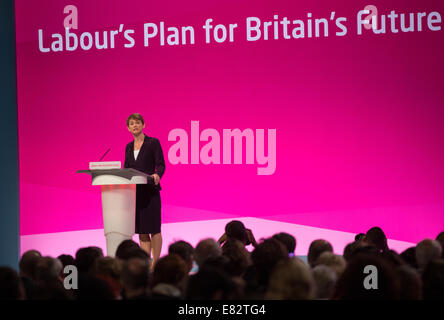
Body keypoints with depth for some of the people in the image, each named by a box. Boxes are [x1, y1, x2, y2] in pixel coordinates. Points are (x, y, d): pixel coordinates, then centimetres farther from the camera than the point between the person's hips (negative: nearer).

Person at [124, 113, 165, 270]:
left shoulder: (153, 143, -1)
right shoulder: (129, 147, 16)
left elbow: (161, 164, -7)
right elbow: (126, 169, 18)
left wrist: (157, 175, -27)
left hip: (150, 191, -6)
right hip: (134, 191, 6)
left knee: (153, 228, -4)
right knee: (140, 229, 5)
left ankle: (156, 262, 0)